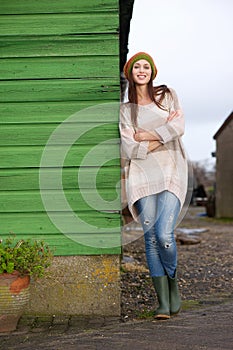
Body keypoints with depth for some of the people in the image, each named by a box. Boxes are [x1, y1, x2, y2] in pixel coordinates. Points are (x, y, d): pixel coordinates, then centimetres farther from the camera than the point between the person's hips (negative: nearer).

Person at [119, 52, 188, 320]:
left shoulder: (167, 95, 15)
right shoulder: (125, 110, 13)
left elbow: (180, 127, -1)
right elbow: (128, 149, 0)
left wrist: (146, 135, -3)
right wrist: (164, 133, -3)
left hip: (172, 172, -1)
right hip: (143, 176, 1)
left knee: (164, 235, -14)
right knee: (151, 238, -5)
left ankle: (173, 285, 14)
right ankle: (163, 302, 2)